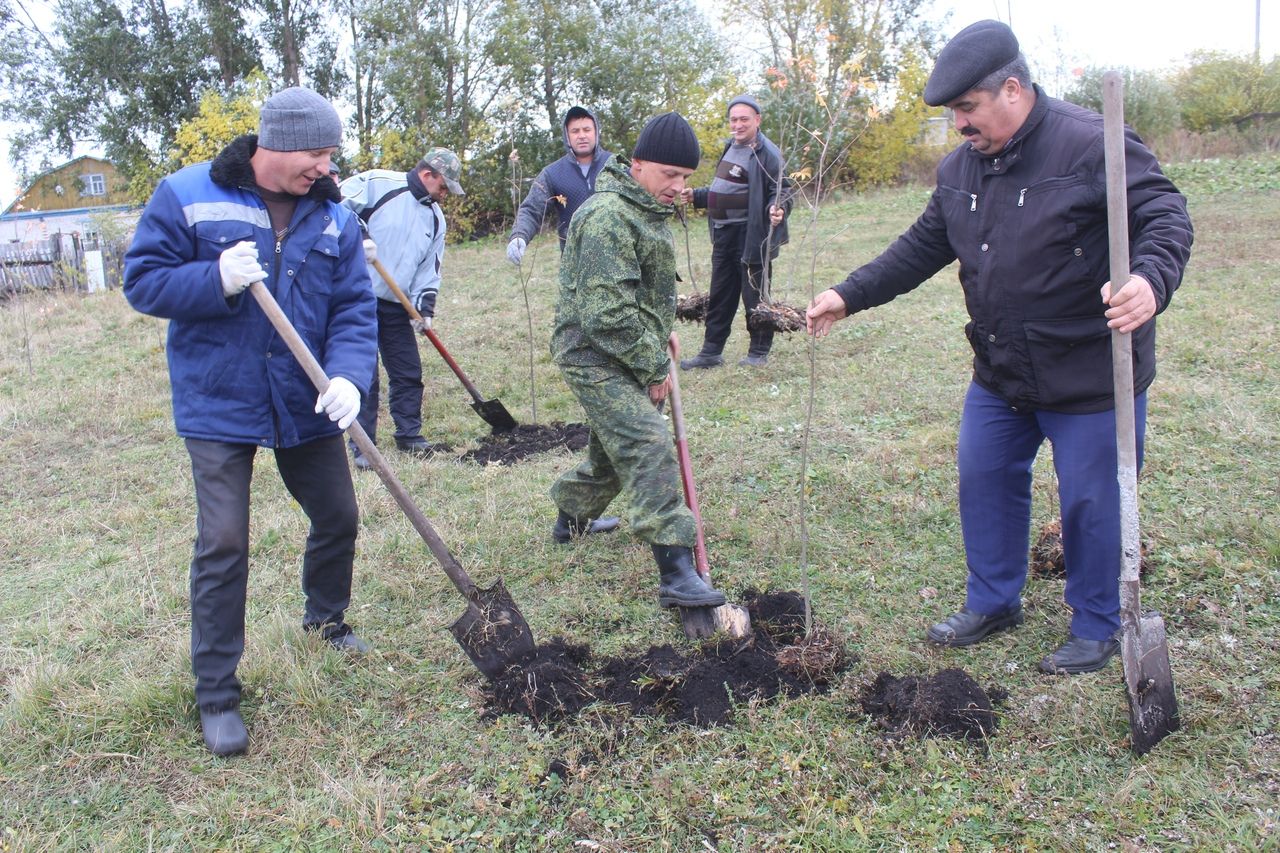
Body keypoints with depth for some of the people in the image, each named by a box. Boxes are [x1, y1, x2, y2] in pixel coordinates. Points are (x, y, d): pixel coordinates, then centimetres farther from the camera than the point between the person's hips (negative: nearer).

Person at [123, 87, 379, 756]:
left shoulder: (334, 217, 1)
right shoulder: (187, 197, -9)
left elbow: (353, 309, -3)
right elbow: (143, 280, -7)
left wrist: (348, 375, -22)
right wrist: (216, 281, -26)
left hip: (307, 405, 4)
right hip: (219, 406, -4)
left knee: (338, 517, 16)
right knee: (222, 544, -5)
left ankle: (325, 618, 46)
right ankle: (217, 694, 9)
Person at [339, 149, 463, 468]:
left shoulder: (436, 217, 12)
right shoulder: (376, 183, -8)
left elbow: (430, 268, 11)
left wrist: (425, 307, -2)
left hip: (396, 306, 6)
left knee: (409, 372, 10)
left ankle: (409, 435, 26)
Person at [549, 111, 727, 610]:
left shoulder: (647, 209, 14)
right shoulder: (608, 216, -20)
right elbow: (607, 313, -25)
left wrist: (664, 331, 18)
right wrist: (654, 364, -17)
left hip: (631, 355, 10)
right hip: (595, 355, -10)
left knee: (614, 445, 22)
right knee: (647, 449, -19)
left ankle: (572, 517, 46)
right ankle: (676, 573, -22)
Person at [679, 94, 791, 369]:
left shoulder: (767, 153, -12)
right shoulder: (731, 148, 15)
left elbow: (780, 191, -14)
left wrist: (778, 208, -34)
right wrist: (696, 196, 25)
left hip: (750, 235, -8)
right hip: (724, 233, 9)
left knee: (754, 295, 1)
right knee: (720, 296, 13)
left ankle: (759, 352, 15)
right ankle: (711, 351, 21)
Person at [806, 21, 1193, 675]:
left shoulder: (1092, 145, -16)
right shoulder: (960, 168, 6)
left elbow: (1164, 216, -19)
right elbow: (920, 249, 14)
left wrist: (1150, 279, -39)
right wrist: (850, 295, 8)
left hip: (1090, 376, -7)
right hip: (999, 376, 7)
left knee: (1090, 503, 5)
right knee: (984, 481, 15)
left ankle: (1097, 627, 27)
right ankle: (992, 602, 35)